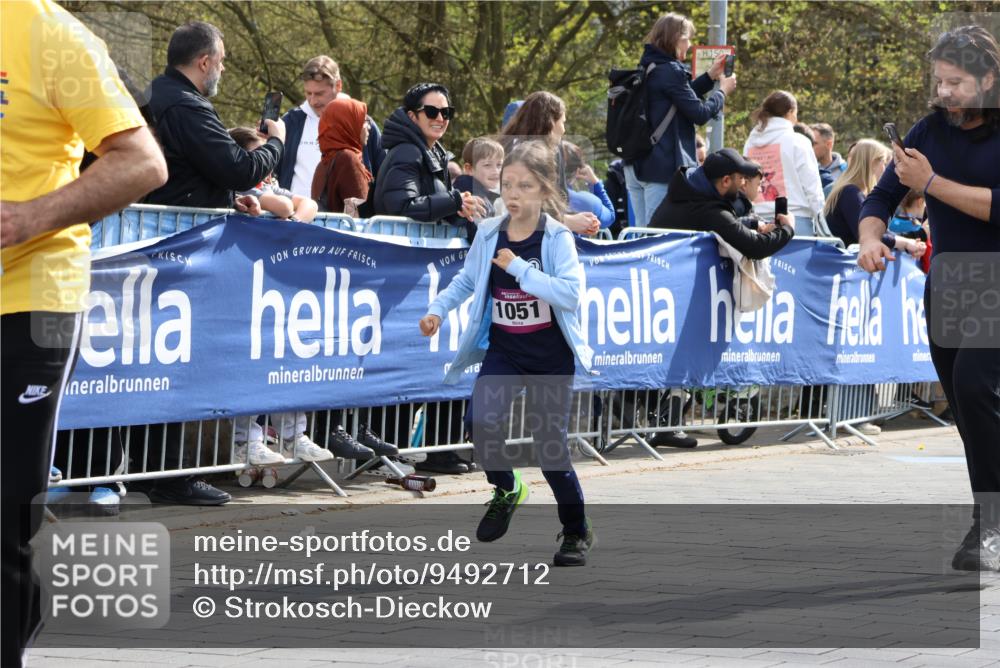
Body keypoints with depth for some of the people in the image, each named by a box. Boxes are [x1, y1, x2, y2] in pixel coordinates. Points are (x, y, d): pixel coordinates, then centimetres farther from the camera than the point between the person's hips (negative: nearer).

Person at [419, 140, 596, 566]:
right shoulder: (489, 234, 1)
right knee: (481, 421, -23)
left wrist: (519, 267, -27)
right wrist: (437, 310, 2)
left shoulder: (557, 238, -12)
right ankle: (505, 491, 8)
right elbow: (467, 280, 16)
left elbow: (569, 293, -25)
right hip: (503, 350, 3)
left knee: (550, 446, 0)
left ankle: (577, 532, 23)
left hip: (551, 355, -3)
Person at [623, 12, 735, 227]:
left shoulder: (647, 68, 13)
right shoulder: (671, 70, -14)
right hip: (665, 166, -9)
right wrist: (723, 91, 5)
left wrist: (710, 77, 27)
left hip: (635, 165, 9)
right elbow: (699, 114, -11)